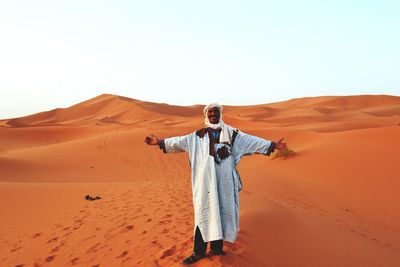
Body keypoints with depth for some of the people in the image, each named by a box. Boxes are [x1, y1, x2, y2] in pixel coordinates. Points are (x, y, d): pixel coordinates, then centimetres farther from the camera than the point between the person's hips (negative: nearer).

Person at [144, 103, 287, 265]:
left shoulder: (231, 133, 8)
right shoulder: (198, 135, 9)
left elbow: (252, 141, 7)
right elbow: (181, 141, 1)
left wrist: (272, 145, 3)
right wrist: (160, 142, -8)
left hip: (224, 179, 0)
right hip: (206, 179, 0)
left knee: (221, 212, 6)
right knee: (204, 212, 1)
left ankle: (216, 247, 20)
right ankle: (199, 251, 8)